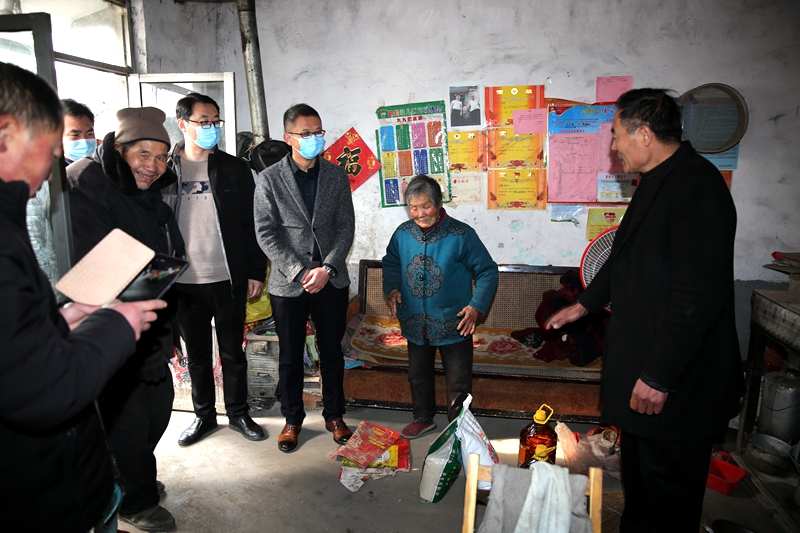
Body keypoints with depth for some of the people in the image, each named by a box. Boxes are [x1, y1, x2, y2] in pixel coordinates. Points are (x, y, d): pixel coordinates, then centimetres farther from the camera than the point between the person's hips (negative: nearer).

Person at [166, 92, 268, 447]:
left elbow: (251, 223, 3)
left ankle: (238, 414, 28)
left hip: (228, 280, 0)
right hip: (184, 282, 1)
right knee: (196, 354, 14)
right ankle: (204, 416, 31)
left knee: (232, 352, 10)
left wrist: (255, 271, -2)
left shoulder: (234, 168, 2)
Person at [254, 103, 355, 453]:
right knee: (290, 357, 11)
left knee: (332, 352, 13)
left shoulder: (337, 176, 4)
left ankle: (334, 416, 30)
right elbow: (266, 233, -7)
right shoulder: (269, 179, -3)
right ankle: (292, 419, 30)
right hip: (288, 282, -1)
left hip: (331, 280, 2)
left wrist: (327, 269, -12)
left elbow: (346, 227, 0)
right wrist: (300, 272, -14)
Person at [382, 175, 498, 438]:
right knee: (418, 374, 21)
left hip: (453, 324, -4)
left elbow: (488, 271, -9)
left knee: (458, 381, 7)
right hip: (415, 323, 4)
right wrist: (392, 288, -3)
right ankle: (424, 418, 43)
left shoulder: (461, 234, -14)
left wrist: (477, 306, -20)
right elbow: (391, 263, 15)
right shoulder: (403, 233, -2)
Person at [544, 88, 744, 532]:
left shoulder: (696, 187, -22)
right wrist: (586, 303, 25)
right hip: (644, 363, 10)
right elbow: (627, 256, 21)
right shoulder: (659, 181, 10)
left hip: (676, 378, -10)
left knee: (669, 485, 9)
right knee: (638, 470, 26)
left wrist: (659, 376, -24)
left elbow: (698, 296, -27)